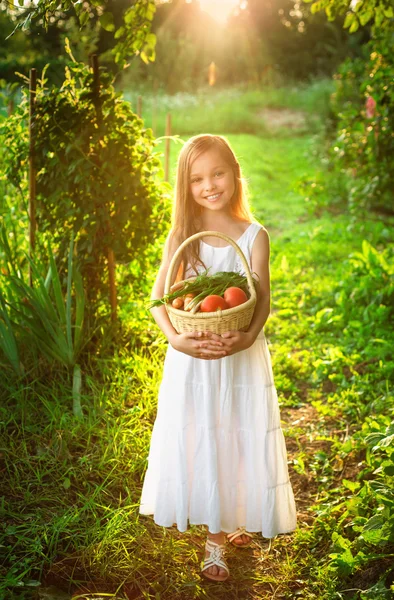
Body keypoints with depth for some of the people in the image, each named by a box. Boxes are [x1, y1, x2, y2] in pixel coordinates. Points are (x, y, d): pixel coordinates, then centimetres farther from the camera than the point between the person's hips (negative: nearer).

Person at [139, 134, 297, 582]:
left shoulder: (254, 236, -3)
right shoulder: (182, 235, -2)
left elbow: (263, 300, -10)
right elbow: (158, 298, -8)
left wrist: (246, 337, -30)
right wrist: (175, 338, -27)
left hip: (241, 356, 0)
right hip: (191, 357, 1)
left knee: (235, 440, 7)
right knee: (192, 439, 7)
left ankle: (219, 536, 26)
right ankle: (209, 523, 29)